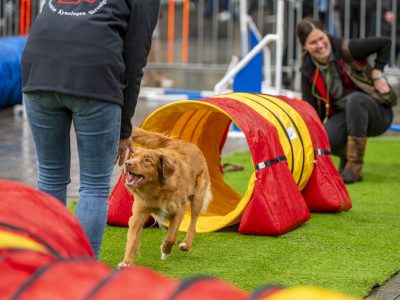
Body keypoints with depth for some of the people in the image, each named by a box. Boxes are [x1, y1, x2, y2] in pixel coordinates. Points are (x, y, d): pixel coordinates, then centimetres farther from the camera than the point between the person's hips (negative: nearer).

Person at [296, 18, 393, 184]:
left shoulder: (347, 49, -14)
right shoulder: (308, 71, -3)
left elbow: (384, 43, -4)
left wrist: (376, 74, -10)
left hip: (376, 114, -2)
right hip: (343, 117, 2)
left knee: (354, 98, -38)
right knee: (326, 139, -33)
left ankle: (355, 165, -28)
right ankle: (347, 156, 6)